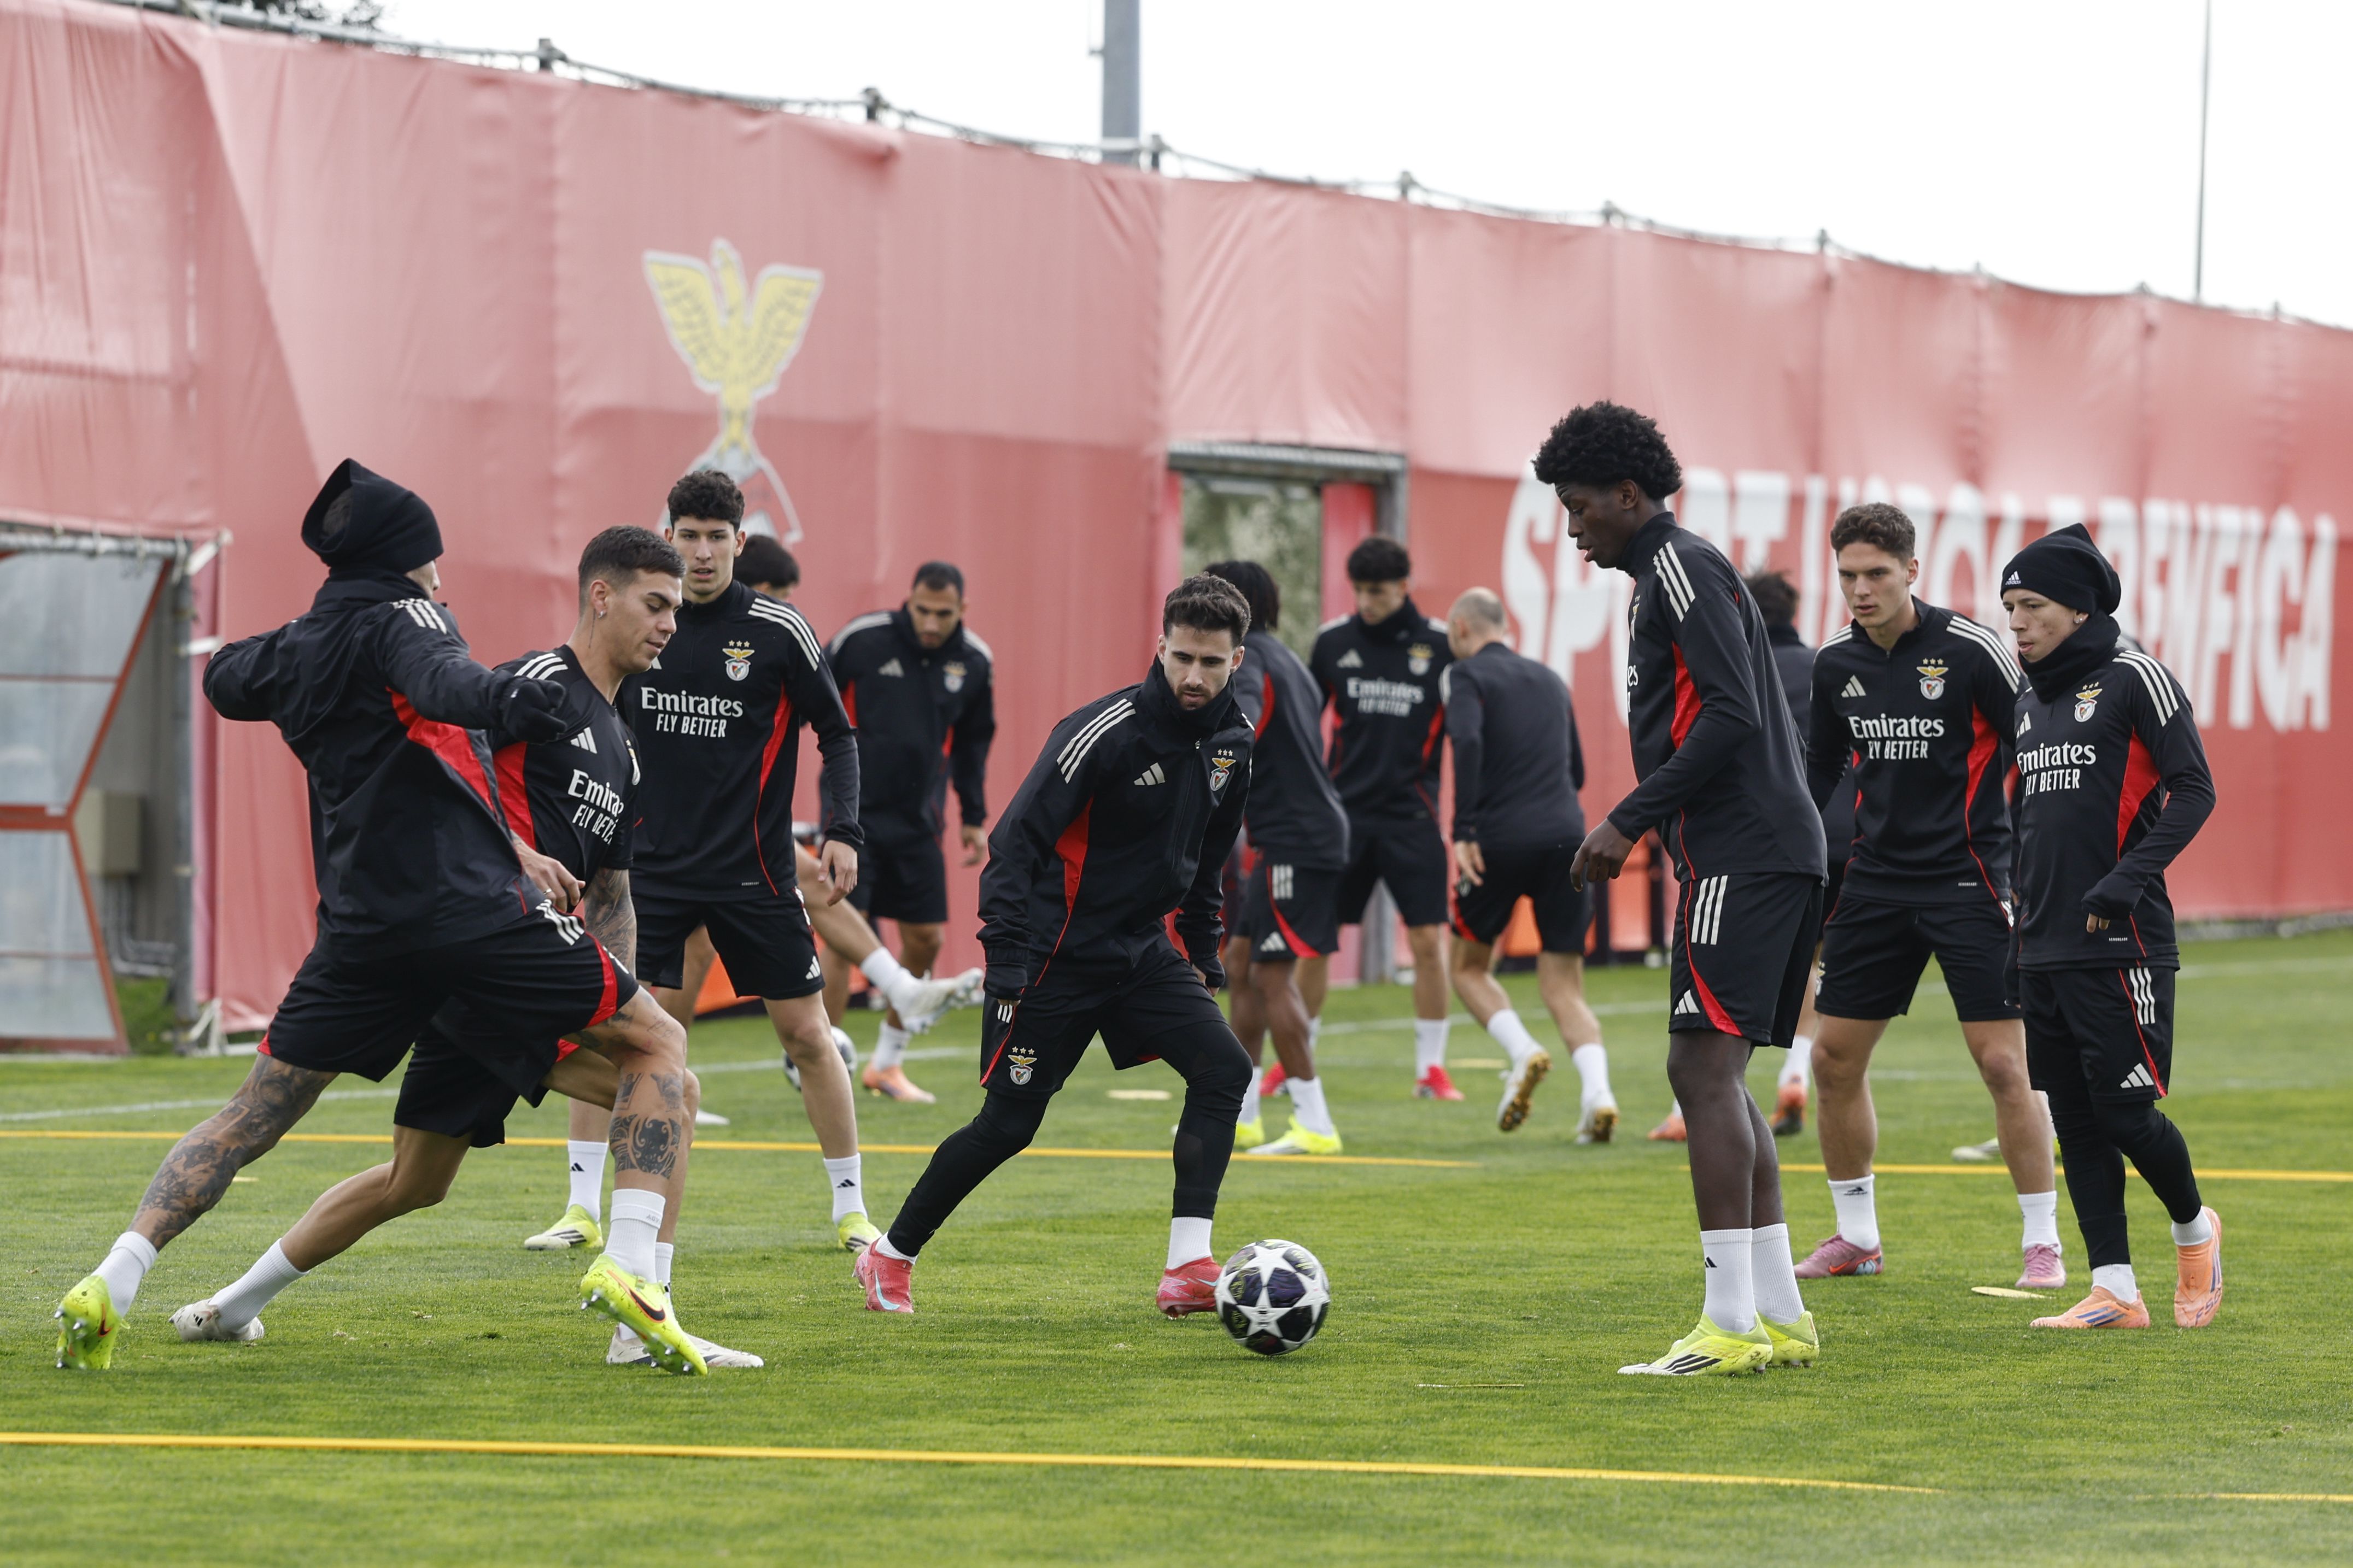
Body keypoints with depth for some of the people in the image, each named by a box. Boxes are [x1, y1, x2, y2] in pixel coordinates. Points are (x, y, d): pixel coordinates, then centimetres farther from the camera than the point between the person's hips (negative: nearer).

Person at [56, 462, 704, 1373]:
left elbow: (224, 679, 40)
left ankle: (111, 1283, -1)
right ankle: (628, 1266, -12)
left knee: (251, 1117, 15)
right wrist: (498, 698, -47)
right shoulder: (400, 615, -2)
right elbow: (436, 680, -27)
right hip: (470, 906, -6)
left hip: (360, 924, 6)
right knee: (657, 1047, 5)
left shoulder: (293, 651, 17)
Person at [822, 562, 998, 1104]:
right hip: (854, 814, -5)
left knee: (925, 939, 5)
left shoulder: (974, 662, 2)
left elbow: (973, 742, 16)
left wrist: (974, 817, 17)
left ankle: (887, 1063, 22)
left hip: (918, 822, 5)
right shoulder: (862, 640, -12)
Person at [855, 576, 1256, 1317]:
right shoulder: (1105, 732, -19)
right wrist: (1008, 968, -24)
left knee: (1224, 1067, -14)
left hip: (1142, 950, 6)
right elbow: (1016, 841, -18)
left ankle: (1188, 1267, -15)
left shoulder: (1232, 742, 2)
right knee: (1009, 1123, -2)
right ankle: (890, 1256, 17)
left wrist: (1204, 958, 19)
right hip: (1058, 956, -6)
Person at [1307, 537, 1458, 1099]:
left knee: (1428, 942, -5)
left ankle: (1431, 1069, 6)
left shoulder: (1439, 645, -3)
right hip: (1343, 814, 1)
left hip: (1412, 818, -1)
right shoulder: (1334, 641, 2)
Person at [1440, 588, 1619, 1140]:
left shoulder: (1465, 675, 2)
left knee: (1469, 966, 16)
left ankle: (1522, 1053, -9)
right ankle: (1598, 1091, -18)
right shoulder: (1549, 680, 20)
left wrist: (1464, 831, -18)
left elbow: (1467, 741, -17)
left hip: (1500, 841, -4)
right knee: (1564, 986, 6)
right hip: (1566, 835, 4)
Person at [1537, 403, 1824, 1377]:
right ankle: (1781, 1317, 12)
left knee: (1703, 1069, -13)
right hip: (1775, 851, 11)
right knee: (1716, 1079, 12)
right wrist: (1633, 831, 20)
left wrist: (1629, 821, -17)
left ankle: (1732, 1326, -16)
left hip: (1742, 854, -11)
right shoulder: (1661, 578, 23)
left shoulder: (1683, 568, -8)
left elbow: (1733, 716, -19)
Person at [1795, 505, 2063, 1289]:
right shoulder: (1836, 663, 3)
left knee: (2004, 1063, -9)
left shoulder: (1970, 649, -13)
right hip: (1876, 884, 5)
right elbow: (1822, 769, 17)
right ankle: (1857, 1236, 19)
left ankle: (2043, 1244, 1)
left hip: (1968, 883, -5)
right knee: (1836, 1057, 4)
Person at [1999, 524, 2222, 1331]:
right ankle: (2114, 1289, 8)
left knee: (2127, 1113, -7)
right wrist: (2023, 907, 17)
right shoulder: (2030, 700, 16)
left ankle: (2194, 1228, 19)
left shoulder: (2133, 679, -6)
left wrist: (2127, 879, -19)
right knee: (2076, 1122, 4)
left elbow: (2194, 789, -10)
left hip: (2122, 944, -7)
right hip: (2045, 952, 7)